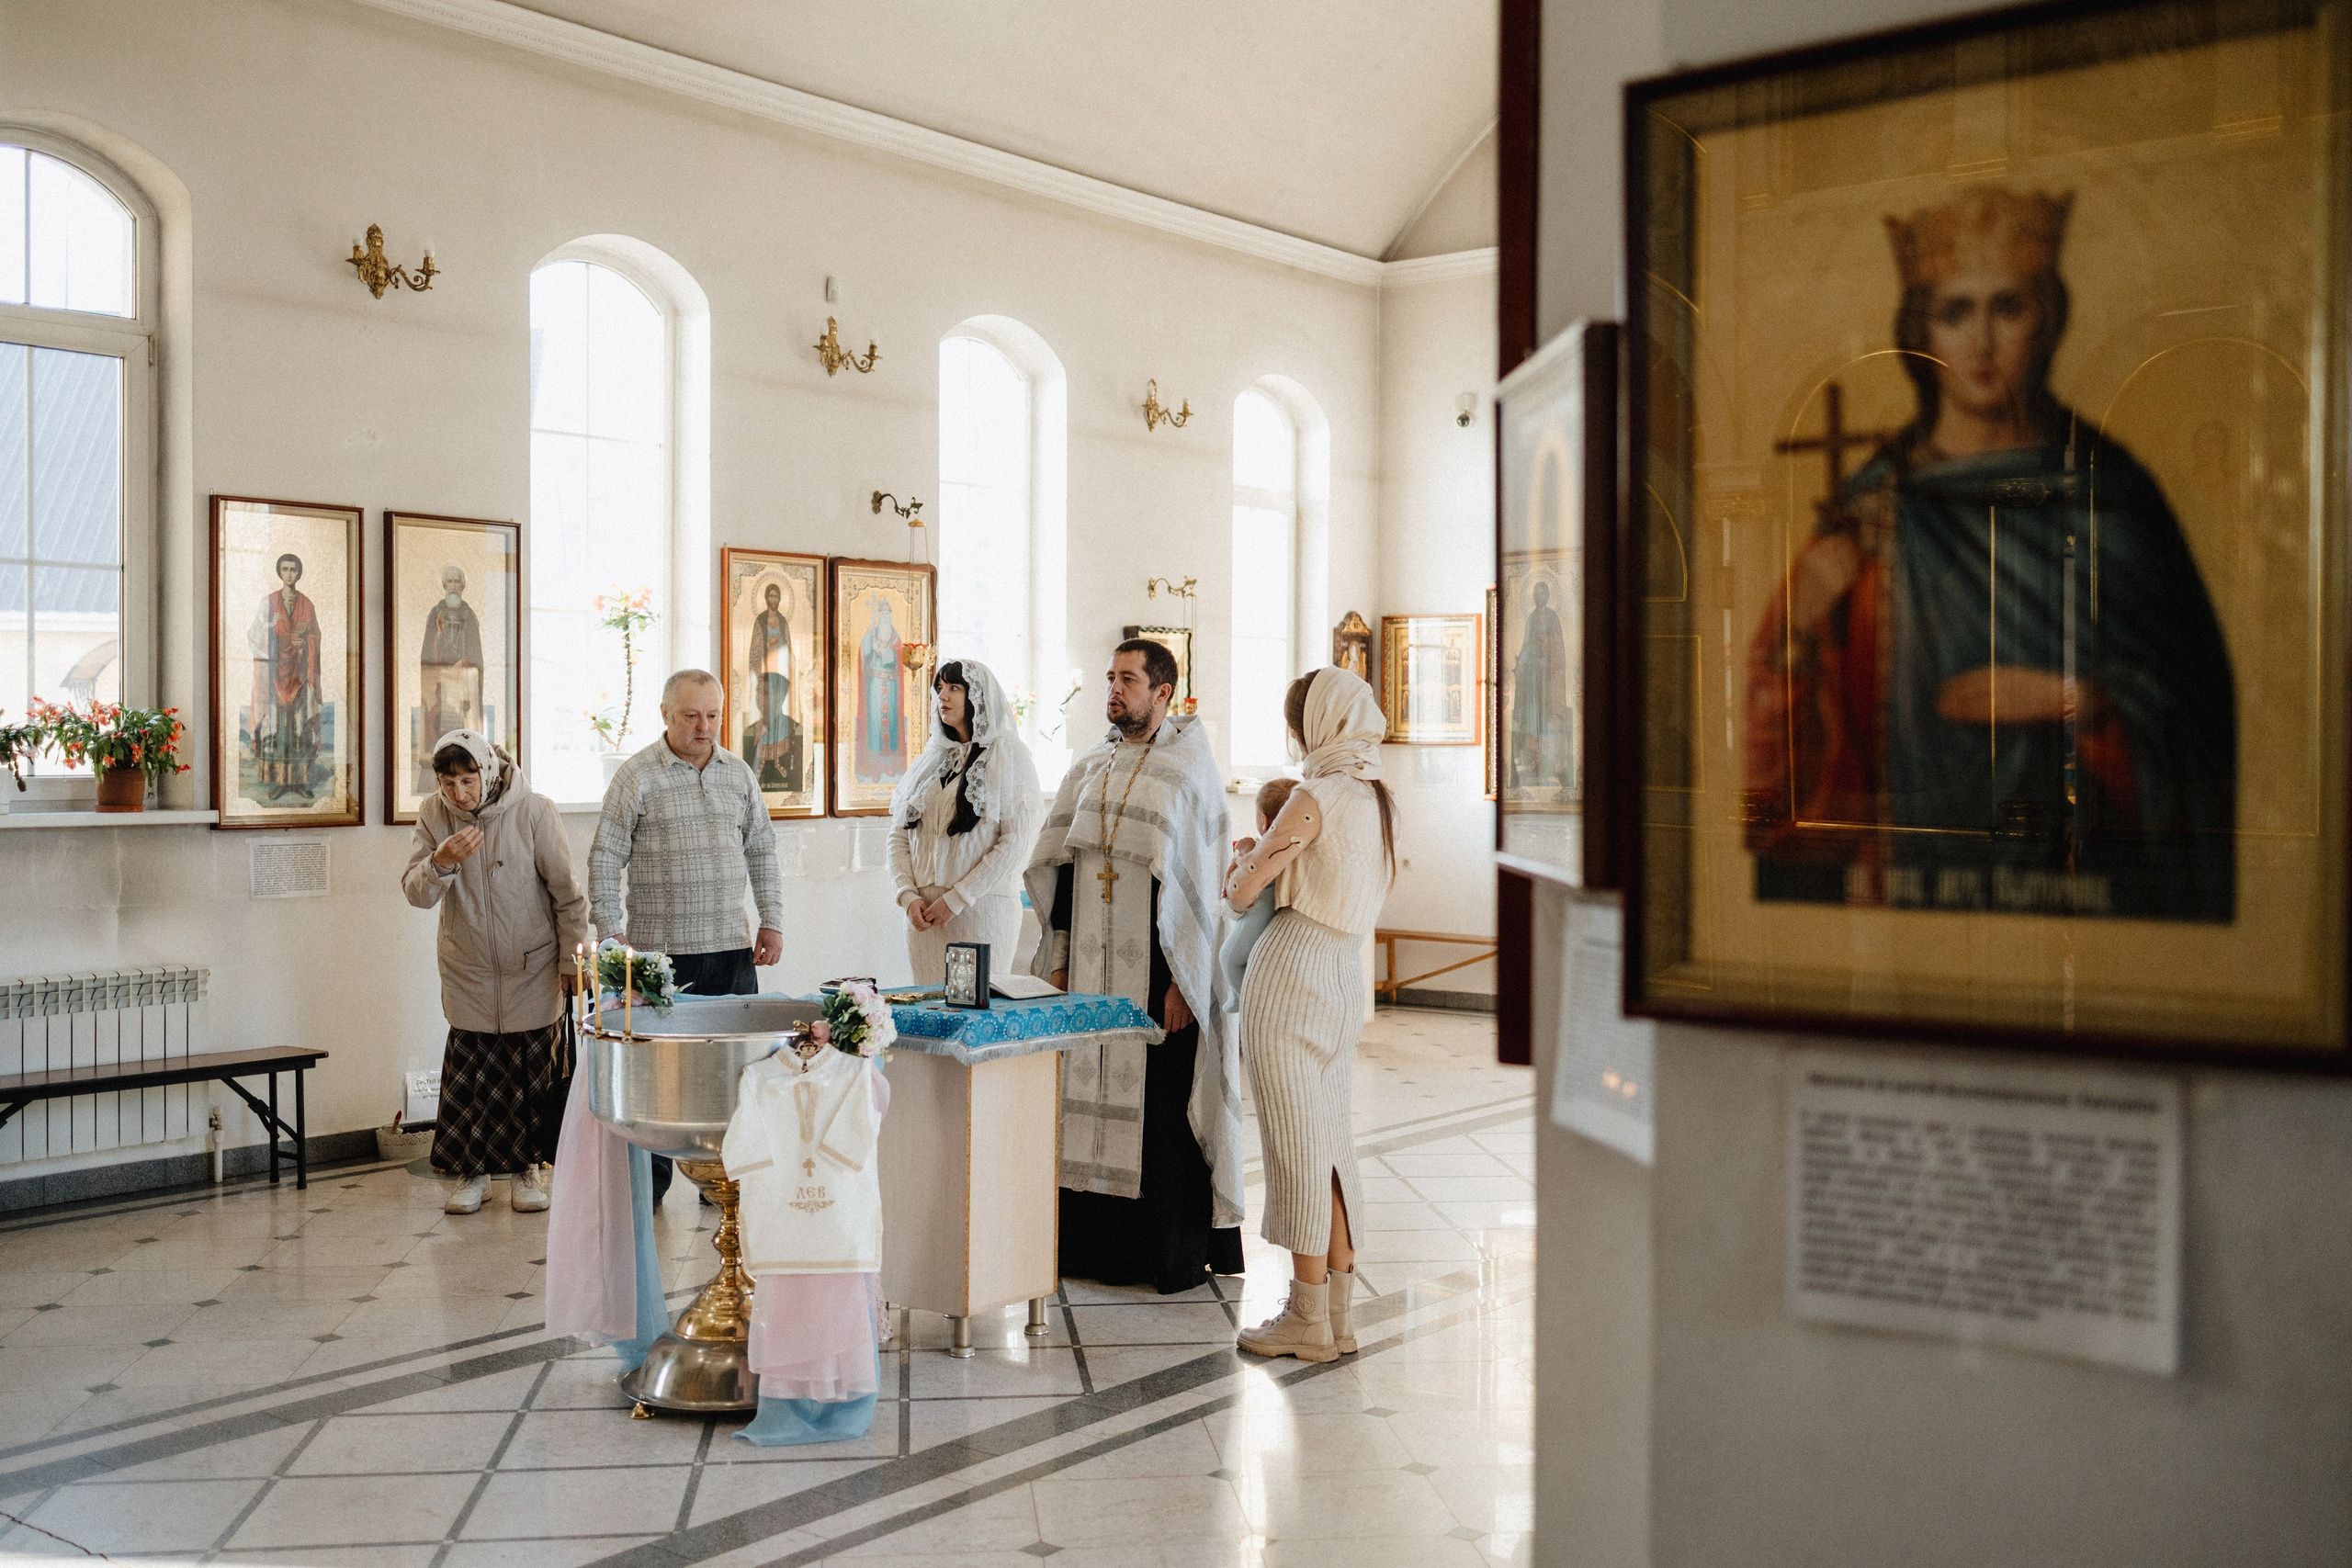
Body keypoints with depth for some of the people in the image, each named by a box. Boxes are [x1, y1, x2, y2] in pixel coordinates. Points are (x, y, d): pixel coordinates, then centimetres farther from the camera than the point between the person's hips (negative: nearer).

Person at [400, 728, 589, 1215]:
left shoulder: (533, 812, -14)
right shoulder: (432, 814, -5)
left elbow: (567, 892, -6)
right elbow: (416, 893, -8)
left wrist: (572, 960, -2)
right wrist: (441, 862, -29)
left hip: (533, 971, -2)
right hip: (468, 972, 2)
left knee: (532, 1075, 6)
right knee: (469, 1077, 1)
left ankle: (526, 1169, 22)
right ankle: (472, 1171, 17)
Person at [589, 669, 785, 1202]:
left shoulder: (738, 773, 10)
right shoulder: (636, 776, -3)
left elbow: (761, 850, 16)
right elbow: (605, 859, -3)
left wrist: (772, 920, 9)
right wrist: (613, 933, -9)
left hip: (730, 944, 4)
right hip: (660, 949, -4)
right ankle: (650, 1181, 15)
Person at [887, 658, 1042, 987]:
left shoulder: (1009, 756, -1)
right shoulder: (930, 760, 15)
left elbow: (1016, 840, -10)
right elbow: (899, 836, 13)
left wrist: (957, 898, -13)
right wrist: (909, 896, -4)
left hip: (982, 910, -5)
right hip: (925, 912, 5)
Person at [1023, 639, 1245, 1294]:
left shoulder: (1190, 768, -5)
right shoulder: (1089, 768, 12)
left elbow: (1202, 884, -10)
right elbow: (1059, 866, 15)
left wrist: (1183, 980, -15)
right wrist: (1057, 960, 9)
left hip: (1157, 969, -5)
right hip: (1093, 967, 5)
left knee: (1163, 1104, -1)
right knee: (1092, 1097, 7)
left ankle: (1179, 1255, 10)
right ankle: (1093, 1243, 17)